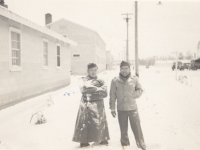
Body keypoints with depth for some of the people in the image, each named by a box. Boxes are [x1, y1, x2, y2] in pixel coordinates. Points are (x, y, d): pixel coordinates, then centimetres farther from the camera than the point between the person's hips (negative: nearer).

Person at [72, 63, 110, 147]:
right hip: (86, 104, -1)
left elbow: (104, 93, -3)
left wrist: (90, 90, -11)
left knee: (100, 122, 4)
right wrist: (97, 89, -14)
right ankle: (84, 141, 9)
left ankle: (102, 139, 19)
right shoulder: (83, 80, 6)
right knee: (84, 122, -1)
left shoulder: (100, 81, 9)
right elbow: (83, 89, -15)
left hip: (98, 105, 2)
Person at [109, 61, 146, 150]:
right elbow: (112, 95, 1)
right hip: (121, 109, 1)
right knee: (123, 130, 12)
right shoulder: (115, 81, -3)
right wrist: (112, 108, 2)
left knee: (137, 129, 0)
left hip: (133, 108, -1)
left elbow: (140, 90, 9)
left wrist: (133, 95, -9)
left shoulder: (134, 79, -2)